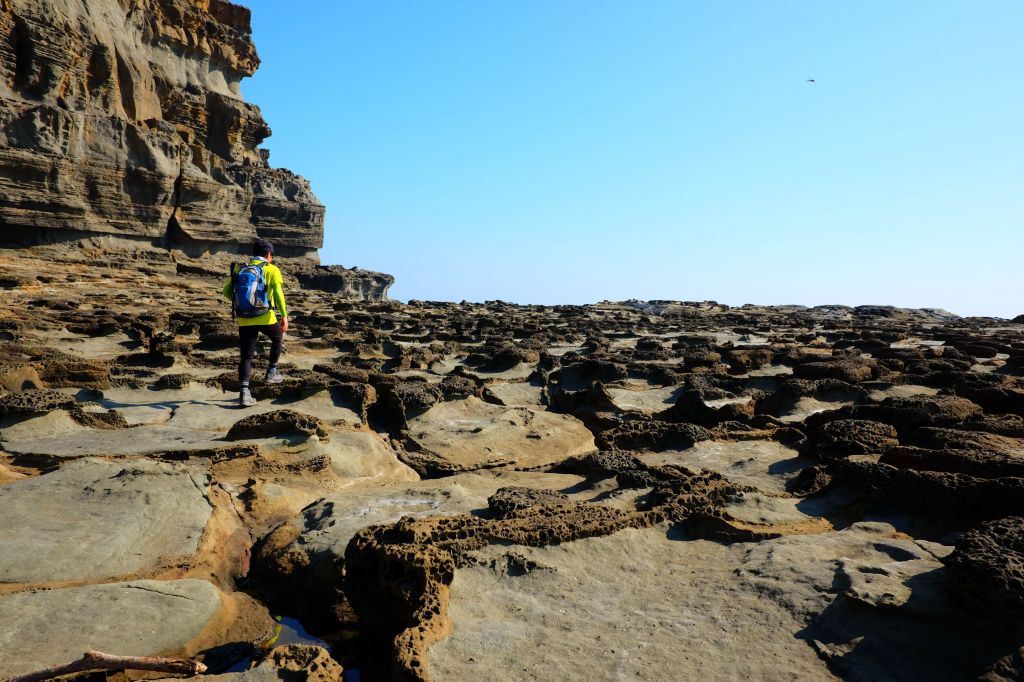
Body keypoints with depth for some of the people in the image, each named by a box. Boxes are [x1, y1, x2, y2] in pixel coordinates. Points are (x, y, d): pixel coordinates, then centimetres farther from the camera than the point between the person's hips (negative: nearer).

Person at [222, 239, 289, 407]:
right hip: (265, 318, -3)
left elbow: (227, 291, 10)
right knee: (277, 338, 28)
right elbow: (278, 293, -14)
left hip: (245, 320, 3)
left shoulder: (240, 269, 11)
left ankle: (244, 393, -1)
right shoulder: (272, 270, -1)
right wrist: (284, 316, -14)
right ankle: (271, 373, 27)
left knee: (246, 356, 6)